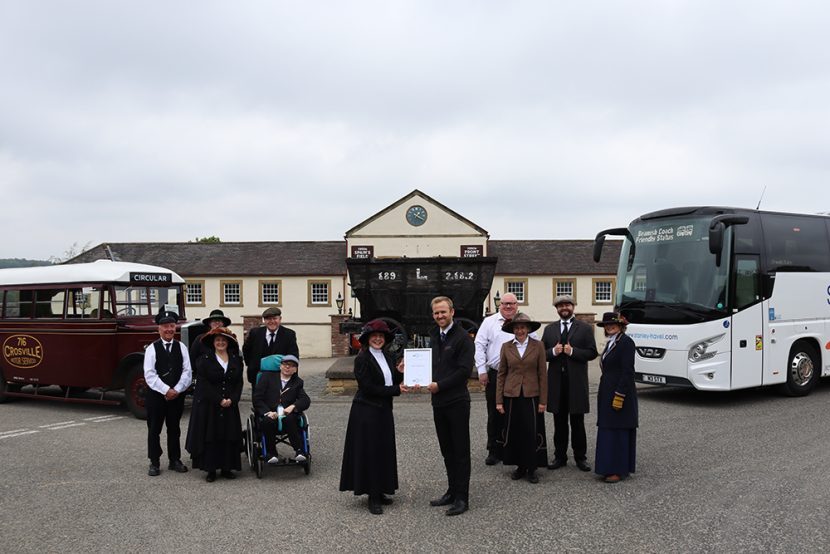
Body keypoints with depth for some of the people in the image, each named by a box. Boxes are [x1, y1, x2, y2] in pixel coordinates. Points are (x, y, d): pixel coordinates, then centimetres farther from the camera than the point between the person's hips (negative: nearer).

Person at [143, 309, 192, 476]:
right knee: (154, 429, 5)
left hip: (177, 395, 2)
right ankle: (154, 462, 15)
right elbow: (150, 375, -12)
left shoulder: (181, 347, 3)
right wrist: (166, 390, -17)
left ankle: (175, 460, 22)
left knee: (174, 429, 11)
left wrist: (177, 390, -13)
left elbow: (187, 372, -2)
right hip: (156, 395, -2)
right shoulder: (152, 348, -4)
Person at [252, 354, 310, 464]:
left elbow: (306, 400, 6)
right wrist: (267, 412, -12)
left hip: (288, 415, 1)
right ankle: (272, 453, -19)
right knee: (268, 421, -35)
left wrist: (293, 406, -16)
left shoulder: (297, 382, 19)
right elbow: (257, 398, 5)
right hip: (269, 415, -1)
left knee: (290, 419, -34)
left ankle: (299, 451, -27)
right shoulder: (267, 376, 13)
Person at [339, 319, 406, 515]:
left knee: (383, 452, 11)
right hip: (366, 412, -7)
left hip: (384, 411, 7)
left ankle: (379, 492, 22)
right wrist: (395, 390, -15)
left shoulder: (388, 357, 11)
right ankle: (373, 497, 6)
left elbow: (392, 382, 13)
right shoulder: (362, 359, -11)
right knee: (369, 452, -1)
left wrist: (400, 373, -5)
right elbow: (368, 387, -17)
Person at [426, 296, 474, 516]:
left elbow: (464, 370, -16)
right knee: (447, 450, 15)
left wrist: (439, 385, -15)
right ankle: (452, 492, 25)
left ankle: (462, 498, 7)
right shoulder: (433, 336, 13)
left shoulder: (462, 337, -10)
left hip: (457, 401, -7)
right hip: (439, 401, 7)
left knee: (460, 451, 1)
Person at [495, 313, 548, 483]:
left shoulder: (538, 346, -1)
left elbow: (543, 374, 0)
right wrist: (499, 400, 2)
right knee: (514, 432, 5)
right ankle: (520, 466, 19)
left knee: (532, 433, -1)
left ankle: (531, 468, 12)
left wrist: (543, 400, -3)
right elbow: (501, 374, 5)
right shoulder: (506, 347, 3)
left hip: (531, 396, -1)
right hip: (511, 396, 2)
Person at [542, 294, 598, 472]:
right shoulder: (549, 329, 12)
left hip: (576, 382, -2)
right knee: (559, 422, 9)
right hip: (556, 382, 3)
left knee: (577, 422, 4)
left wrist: (573, 351, -16)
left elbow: (592, 352, -4)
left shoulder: (585, 328, 3)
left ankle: (580, 457, 13)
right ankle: (560, 456, 16)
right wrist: (553, 351, -11)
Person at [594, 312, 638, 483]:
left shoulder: (626, 342, -12)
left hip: (620, 392, -9)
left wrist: (619, 395, -22)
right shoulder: (610, 343, 15)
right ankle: (610, 468, 18)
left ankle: (619, 470, 5)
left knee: (619, 431, -3)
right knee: (607, 430, 11)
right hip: (607, 394, 9)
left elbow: (627, 371, -18)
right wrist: (602, 393, 16)